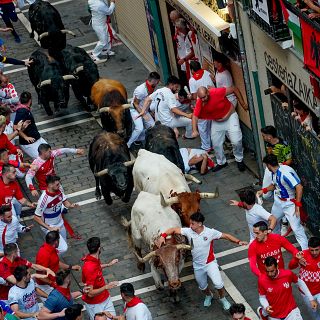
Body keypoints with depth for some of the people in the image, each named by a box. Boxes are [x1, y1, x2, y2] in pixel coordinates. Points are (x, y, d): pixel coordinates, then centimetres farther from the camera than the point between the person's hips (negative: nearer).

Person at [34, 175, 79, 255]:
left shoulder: (59, 190, -14)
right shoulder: (44, 199, -33)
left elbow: (65, 202, 3)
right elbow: (36, 217, -25)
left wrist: (71, 205, -21)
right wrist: (50, 228, -29)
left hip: (60, 224, 7)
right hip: (49, 227, -7)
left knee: (63, 243, 20)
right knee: (63, 248, -14)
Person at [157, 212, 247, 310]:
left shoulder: (210, 232, -21)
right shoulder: (188, 231, -15)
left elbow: (226, 236, -12)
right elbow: (173, 230, -9)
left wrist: (238, 242, -23)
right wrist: (163, 236, -25)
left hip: (210, 263, -3)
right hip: (197, 265, 3)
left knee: (218, 284, -18)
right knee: (202, 286, 21)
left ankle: (222, 298, 14)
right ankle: (208, 296, 56)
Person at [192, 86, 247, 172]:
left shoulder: (217, 92, -32)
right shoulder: (199, 102, -22)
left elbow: (234, 89, -22)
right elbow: (195, 116, -23)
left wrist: (242, 103, -16)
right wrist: (195, 131, -38)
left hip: (229, 116, -4)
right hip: (216, 121, 4)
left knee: (236, 141, -11)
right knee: (216, 144, 7)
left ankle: (239, 160, 13)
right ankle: (221, 162, 29)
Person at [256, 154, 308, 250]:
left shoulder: (285, 173, -32)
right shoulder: (274, 173, -3)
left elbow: (299, 187, -33)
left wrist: (297, 205, -30)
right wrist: (263, 190, 6)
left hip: (290, 203, -10)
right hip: (278, 201, 10)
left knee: (296, 227, -11)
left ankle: (306, 250, -3)